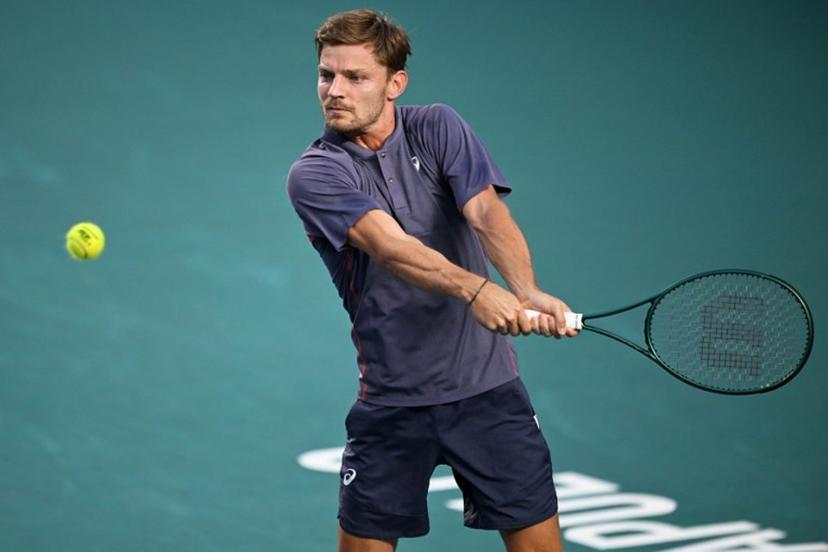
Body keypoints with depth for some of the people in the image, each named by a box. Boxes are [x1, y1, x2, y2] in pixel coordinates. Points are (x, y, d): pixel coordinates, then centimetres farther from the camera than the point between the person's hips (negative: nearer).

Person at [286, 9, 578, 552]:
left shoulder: (439, 128, 1)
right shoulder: (313, 174, -6)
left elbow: (487, 213, -16)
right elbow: (388, 243, -24)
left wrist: (527, 291, -36)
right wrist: (473, 288, -42)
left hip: (488, 385, 1)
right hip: (391, 400, -1)